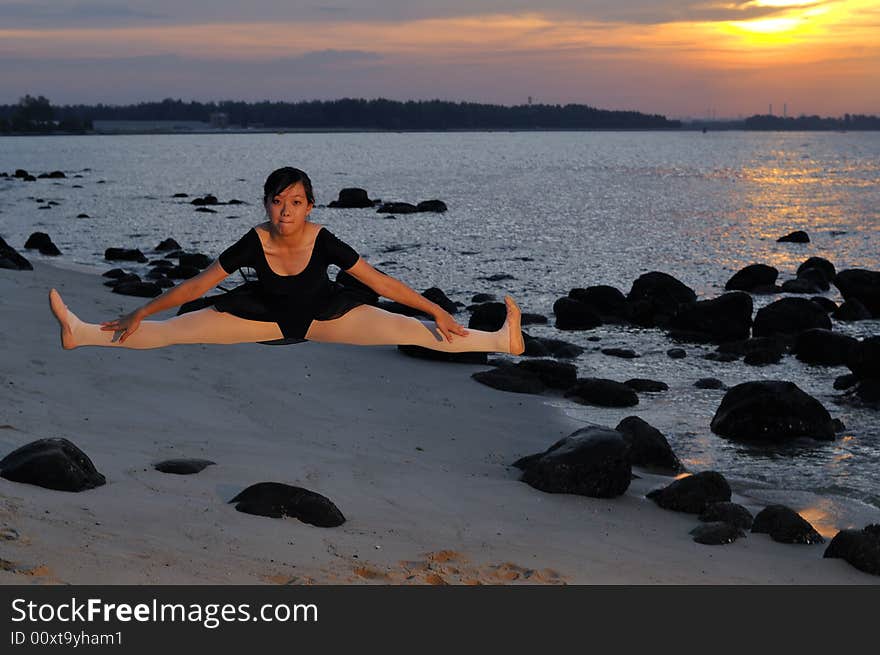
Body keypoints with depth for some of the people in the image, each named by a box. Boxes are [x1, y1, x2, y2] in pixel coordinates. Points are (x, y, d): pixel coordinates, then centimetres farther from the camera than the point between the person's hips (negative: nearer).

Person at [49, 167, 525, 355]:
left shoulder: (323, 241, -28)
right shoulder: (254, 244, -25)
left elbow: (381, 283, -22)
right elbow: (197, 285, -17)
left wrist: (436, 311, -23)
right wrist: (140, 314, -16)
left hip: (323, 314, -1)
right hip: (266, 315, 1)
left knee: (407, 330, -14)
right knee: (176, 330, -8)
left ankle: (500, 340, -12)